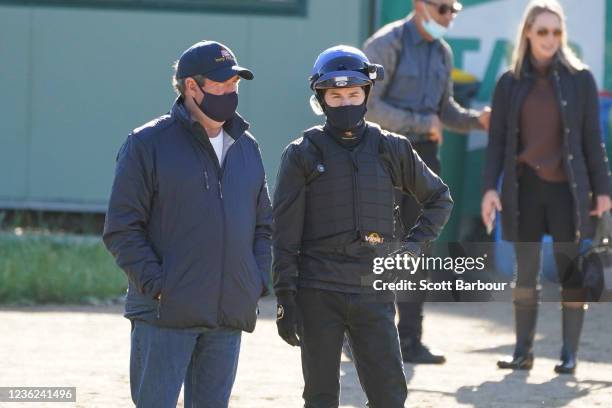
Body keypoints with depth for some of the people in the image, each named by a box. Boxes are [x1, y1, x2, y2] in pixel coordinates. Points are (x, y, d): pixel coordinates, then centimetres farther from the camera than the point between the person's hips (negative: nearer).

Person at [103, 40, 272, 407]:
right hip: (164, 315, -5)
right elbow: (122, 229, -6)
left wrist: (258, 281, 7)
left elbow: (263, 224, 22)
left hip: (230, 316, 5)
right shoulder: (148, 144, -3)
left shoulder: (247, 148, 15)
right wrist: (155, 284, -15)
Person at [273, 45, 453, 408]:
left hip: (373, 292, 1)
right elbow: (285, 234, -1)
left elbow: (439, 198, 20)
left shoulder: (390, 149, 6)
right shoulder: (304, 154, 0)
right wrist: (285, 298, -6)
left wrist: (415, 244, 6)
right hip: (318, 295, -1)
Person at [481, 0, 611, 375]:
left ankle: (570, 353, 2)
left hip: (566, 188, -2)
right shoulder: (511, 83, 7)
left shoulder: (579, 78, 2)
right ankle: (524, 350, 11)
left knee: (570, 272, -2)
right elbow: (497, 138, 7)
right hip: (524, 188, 2)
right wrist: (490, 187, -2)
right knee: (524, 273, 5)